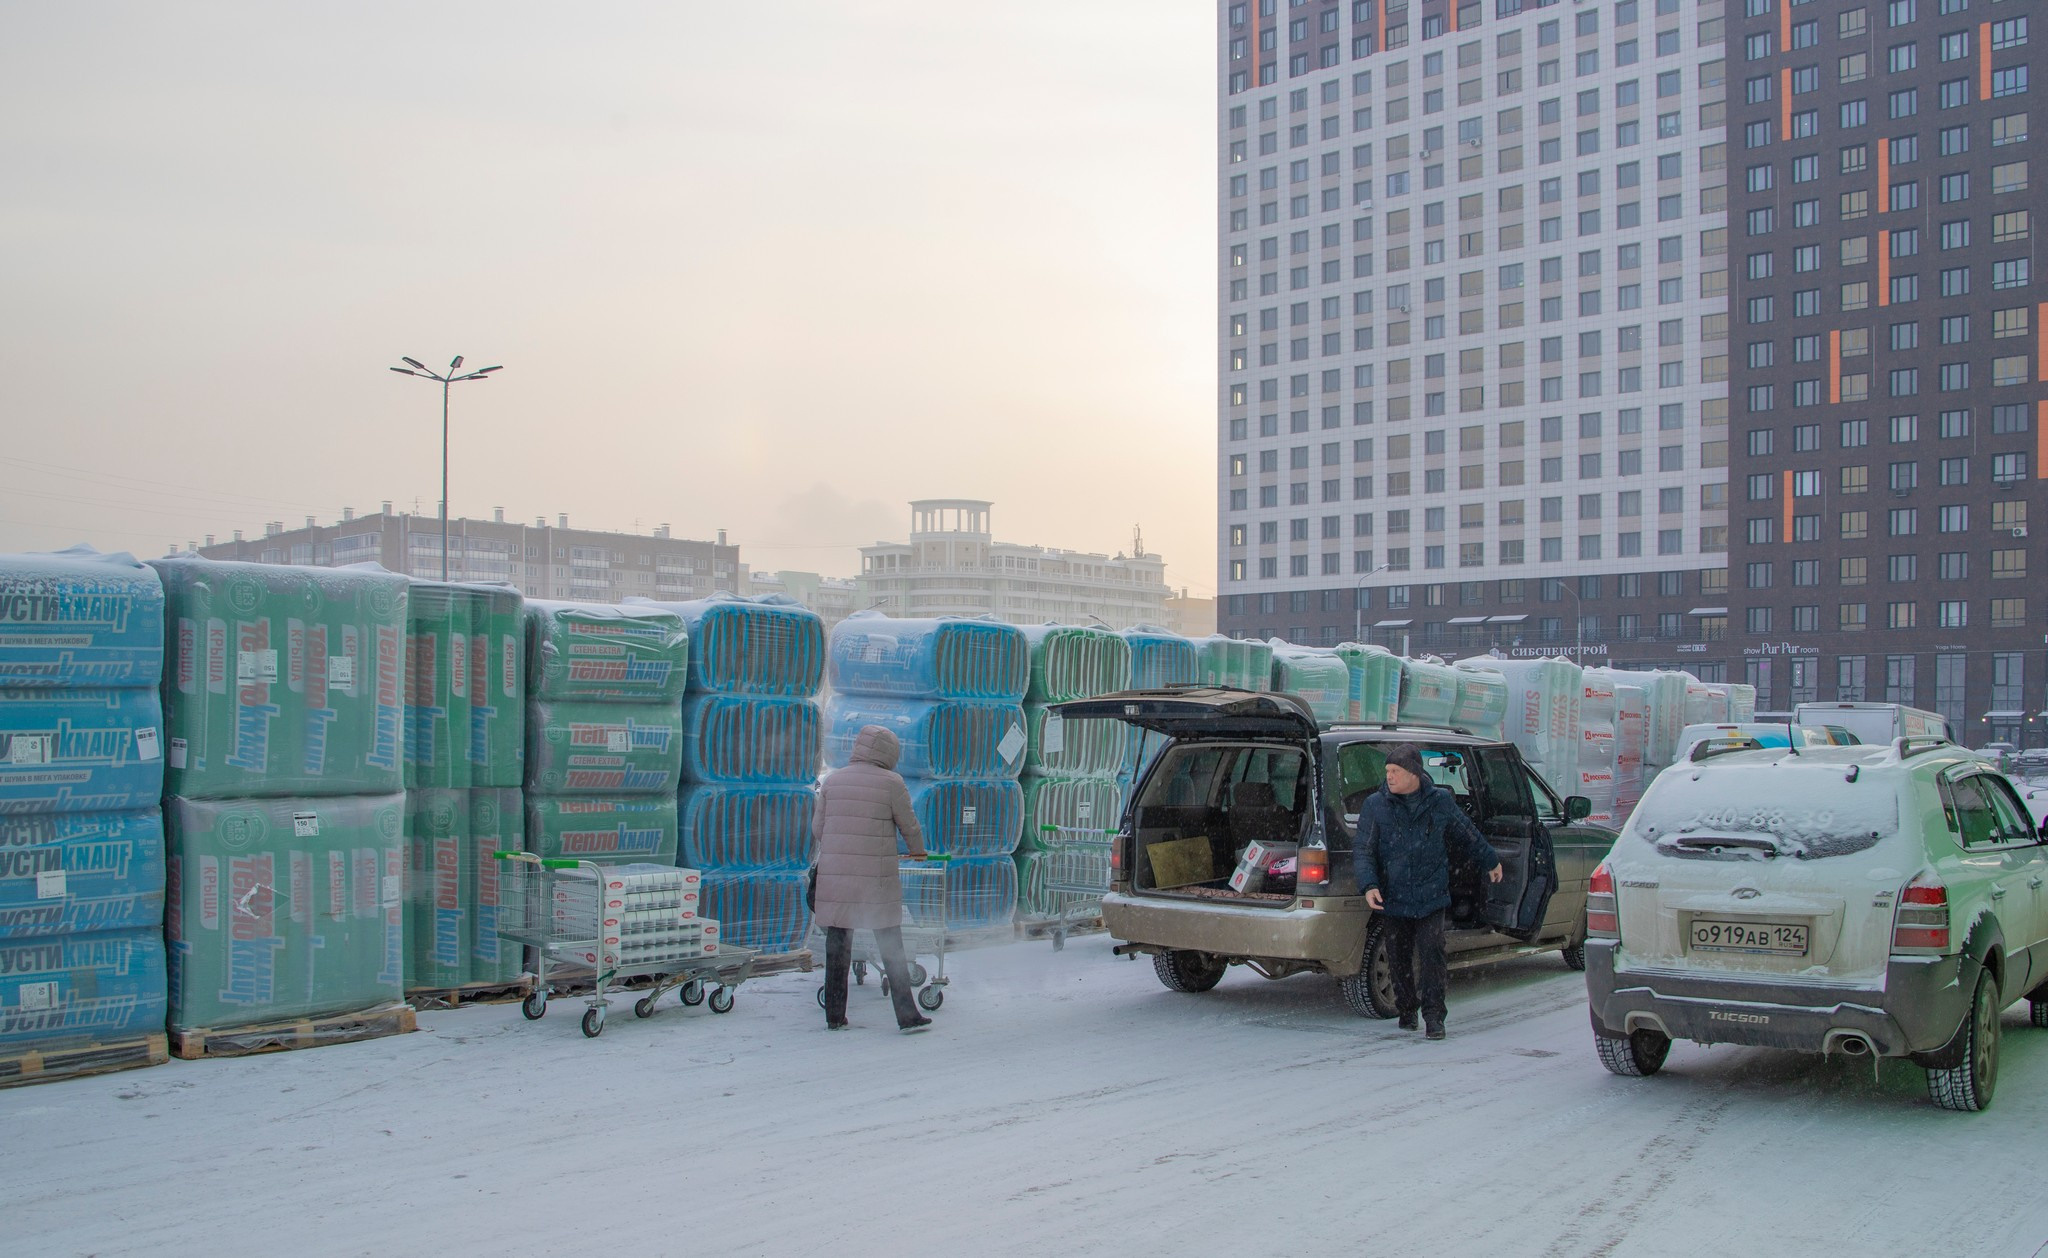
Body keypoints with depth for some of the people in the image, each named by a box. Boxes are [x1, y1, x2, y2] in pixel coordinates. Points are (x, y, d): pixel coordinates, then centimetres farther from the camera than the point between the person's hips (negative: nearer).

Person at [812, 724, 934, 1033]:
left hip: (834, 875, 3)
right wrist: (918, 851, 23)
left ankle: (834, 1016, 13)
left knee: (837, 944, 11)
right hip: (877, 878, -3)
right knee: (891, 947, 6)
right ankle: (907, 1015, 8)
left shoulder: (832, 780, 6)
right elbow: (909, 824, 2)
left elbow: (817, 827, 10)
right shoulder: (891, 782, -5)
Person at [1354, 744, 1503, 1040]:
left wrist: (1490, 861, 29)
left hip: (1432, 897, -1)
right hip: (1392, 899, 1)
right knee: (1399, 960, 7)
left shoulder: (1441, 801, 3)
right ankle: (1406, 1012, 25)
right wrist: (1369, 885, -17)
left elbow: (1468, 835, 19)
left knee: (1432, 956, -8)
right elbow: (1364, 850, -3)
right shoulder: (1375, 805, -1)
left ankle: (1434, 1016, 0)